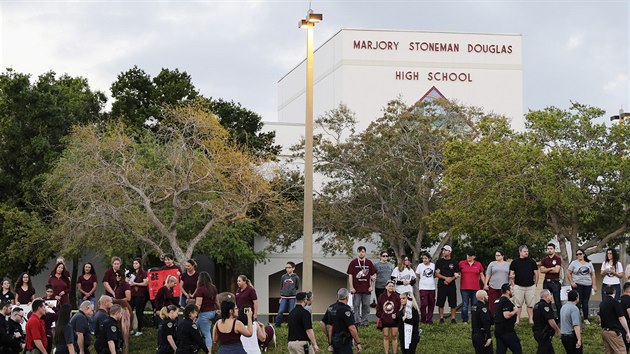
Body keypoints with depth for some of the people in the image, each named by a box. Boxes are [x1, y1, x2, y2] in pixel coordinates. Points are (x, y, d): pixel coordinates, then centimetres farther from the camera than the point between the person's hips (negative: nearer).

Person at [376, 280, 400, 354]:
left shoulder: (396, 297, -4)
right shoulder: (381, 297, 0)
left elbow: (400, 308, -2)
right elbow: (378, 308, 5)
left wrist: (396, 315, -16)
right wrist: (380, 317, -4)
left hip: (394, 320, -1)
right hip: (384, 320, 1)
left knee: (394, 337, 6)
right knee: (386, 337, 7)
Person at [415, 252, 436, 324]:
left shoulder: (433, 265, 5)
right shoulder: (420, 266, 0)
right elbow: (417, 276, 6)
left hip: (432, 288, 3)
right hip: (423, 288, -3)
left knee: (431, 304, 5)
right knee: (423, 304, -8)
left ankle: (429, 319, 13)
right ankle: (423, 319, 5)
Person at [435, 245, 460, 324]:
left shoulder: (454, 262, 6)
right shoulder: (439, 262, 6)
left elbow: (457, 275, 5)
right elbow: (437, 274, 0)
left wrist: (450, 279, -13)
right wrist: (445, 278, -14)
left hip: (451, 285, 0)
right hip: (441, 285, 0)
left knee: (453, 303, 0)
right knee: (440, 303, 0)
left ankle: (453, 318, 6)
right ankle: (441, 318, 6)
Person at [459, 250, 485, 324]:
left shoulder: (478, 265, 8)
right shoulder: (461, 263, 4)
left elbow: (482, 276, 13)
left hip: (475, 288, 1)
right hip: (464, 288, -1)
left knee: (475, 305, 5)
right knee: (465, 305, 0)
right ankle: (465, 320, 5)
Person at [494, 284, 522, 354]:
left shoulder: (497, 301, 15)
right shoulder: (506, 301, -15)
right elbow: (506, 315, -25)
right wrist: (515, 311, -8)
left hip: (498, 330, 9)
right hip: (507, 331, -9)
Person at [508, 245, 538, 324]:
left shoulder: (532, 262, 10)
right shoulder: (515, 262, 6)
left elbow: (536, 273, 13)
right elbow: (511, 275, 7)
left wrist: (535, 284, 6)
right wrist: (513, 285, 0)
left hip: (530, 286, 1)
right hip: (518, 286, -1)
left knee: (530, 304, 3)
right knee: (518, 304, 1)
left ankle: (531, 319, 7)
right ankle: (517, 320, 5)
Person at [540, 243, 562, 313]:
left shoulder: (558, 259, -1)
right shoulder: (544, 260, 11)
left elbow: (556, 270, -12)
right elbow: (542, 270, 0)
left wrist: (546, 270, -3)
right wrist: (550, 269, -10)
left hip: (555, 282, -4)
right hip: (546, 282, 4)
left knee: (557, 301, -3)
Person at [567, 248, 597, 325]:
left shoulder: (589, 263, 12)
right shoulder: (574, 263, 3)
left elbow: (593, 275, 11)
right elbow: (568, 273, 2)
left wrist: (594, 285, 4)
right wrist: (571, 282, -8)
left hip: (587, 285, 3)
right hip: (577, 284, -3)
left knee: (585, 302, 5)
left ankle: (586, 319, 12)